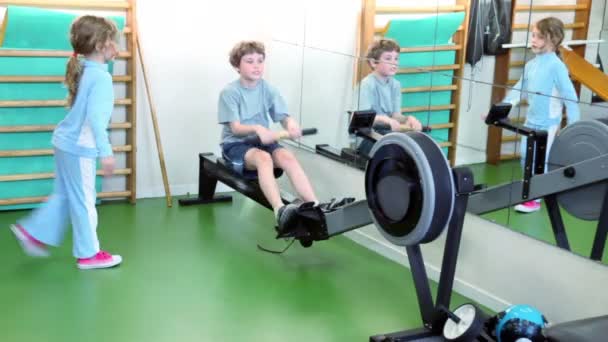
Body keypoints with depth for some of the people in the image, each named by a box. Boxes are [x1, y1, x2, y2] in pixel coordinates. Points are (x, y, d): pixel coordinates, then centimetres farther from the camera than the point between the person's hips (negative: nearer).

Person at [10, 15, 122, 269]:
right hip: (79, 147, -9)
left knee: (64, 196, 21)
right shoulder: (101, 76, -20)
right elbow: (95, 117, -28)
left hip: (66, 141, 9)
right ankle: (88, 254, 14)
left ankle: (32, 231, 27)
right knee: (84, 200, 3)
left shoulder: (83, 71, 9)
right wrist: (105, 152, -27)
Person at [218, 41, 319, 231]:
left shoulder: (268, 90, 5)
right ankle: (280, 211, -57)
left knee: (287, 157, -29)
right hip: (236, 144, -4)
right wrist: (257, 128, -37)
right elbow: (235, 128, -16)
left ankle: (315, 208, -41)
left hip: (263, 142, 4)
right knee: (264, 158, -37)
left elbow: (283, 117, -3)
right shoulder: (229, 92, -8)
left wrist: (291, 124, -29)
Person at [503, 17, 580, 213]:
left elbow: (570, 96, -17)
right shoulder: (531, 64, 3)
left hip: (548, 122, -7)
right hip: (531, 120, 7)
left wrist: (573, 126, -18)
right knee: (526, 157, 14)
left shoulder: (556, 66, -17)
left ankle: (535, 200, 10)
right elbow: (518, 91, 11)